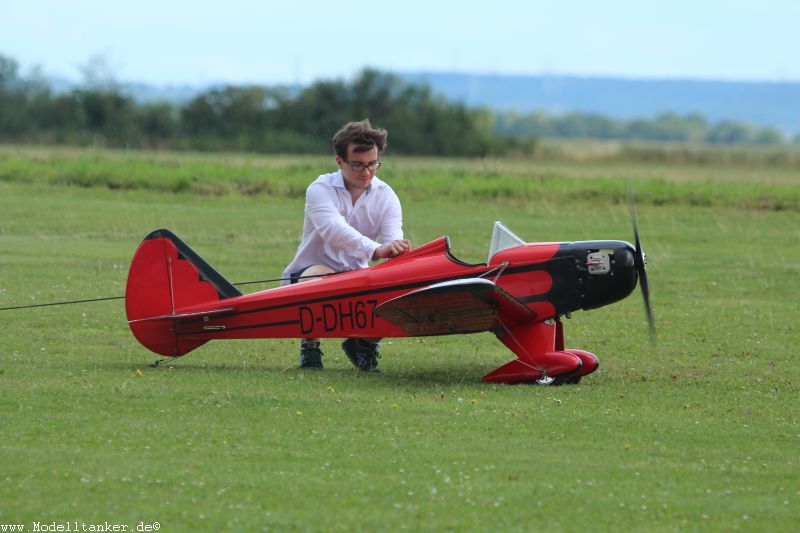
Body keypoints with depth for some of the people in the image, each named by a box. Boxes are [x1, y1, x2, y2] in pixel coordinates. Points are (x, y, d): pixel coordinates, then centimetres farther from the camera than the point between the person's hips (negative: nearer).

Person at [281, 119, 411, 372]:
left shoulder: (385, 196, 0)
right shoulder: (320, 189, -14)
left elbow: (393, 241, -17)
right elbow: (334, 230, -35)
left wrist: (396, 250, -43)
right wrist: (376, 251, -51)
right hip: (306, 274, -4)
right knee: (320, 277, -39)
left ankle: (365, 342, 6)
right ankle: (309, 345, -14)